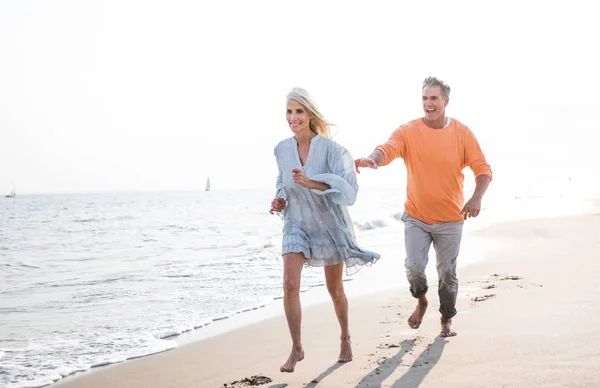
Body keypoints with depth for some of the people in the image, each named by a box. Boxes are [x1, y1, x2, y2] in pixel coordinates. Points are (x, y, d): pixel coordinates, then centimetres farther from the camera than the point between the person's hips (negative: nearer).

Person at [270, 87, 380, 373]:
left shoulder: (331, 149, -19)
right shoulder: (281, 149, -4)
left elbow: (348, 188, -29)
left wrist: (312, 183, -41)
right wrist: (280, 200, -4)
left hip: (329, 224, -2)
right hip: (296, 224, 3)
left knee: (334, 290, 12)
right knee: (290, 284, -16)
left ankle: (345, 338, 38)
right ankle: (297, 348, -4)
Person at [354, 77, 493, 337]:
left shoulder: (462, 133, -4)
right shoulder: (408, 131, -6)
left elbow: (483, 169, -5)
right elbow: (387, 149, -24)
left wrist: (477, 197, -24)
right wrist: (373, 159, -48)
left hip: (450, 220, 1)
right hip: (416, 217, 0)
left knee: (447, 273, 9)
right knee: (414, 267, -13)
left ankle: (447, 321, 29)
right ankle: (421, 301, 20)